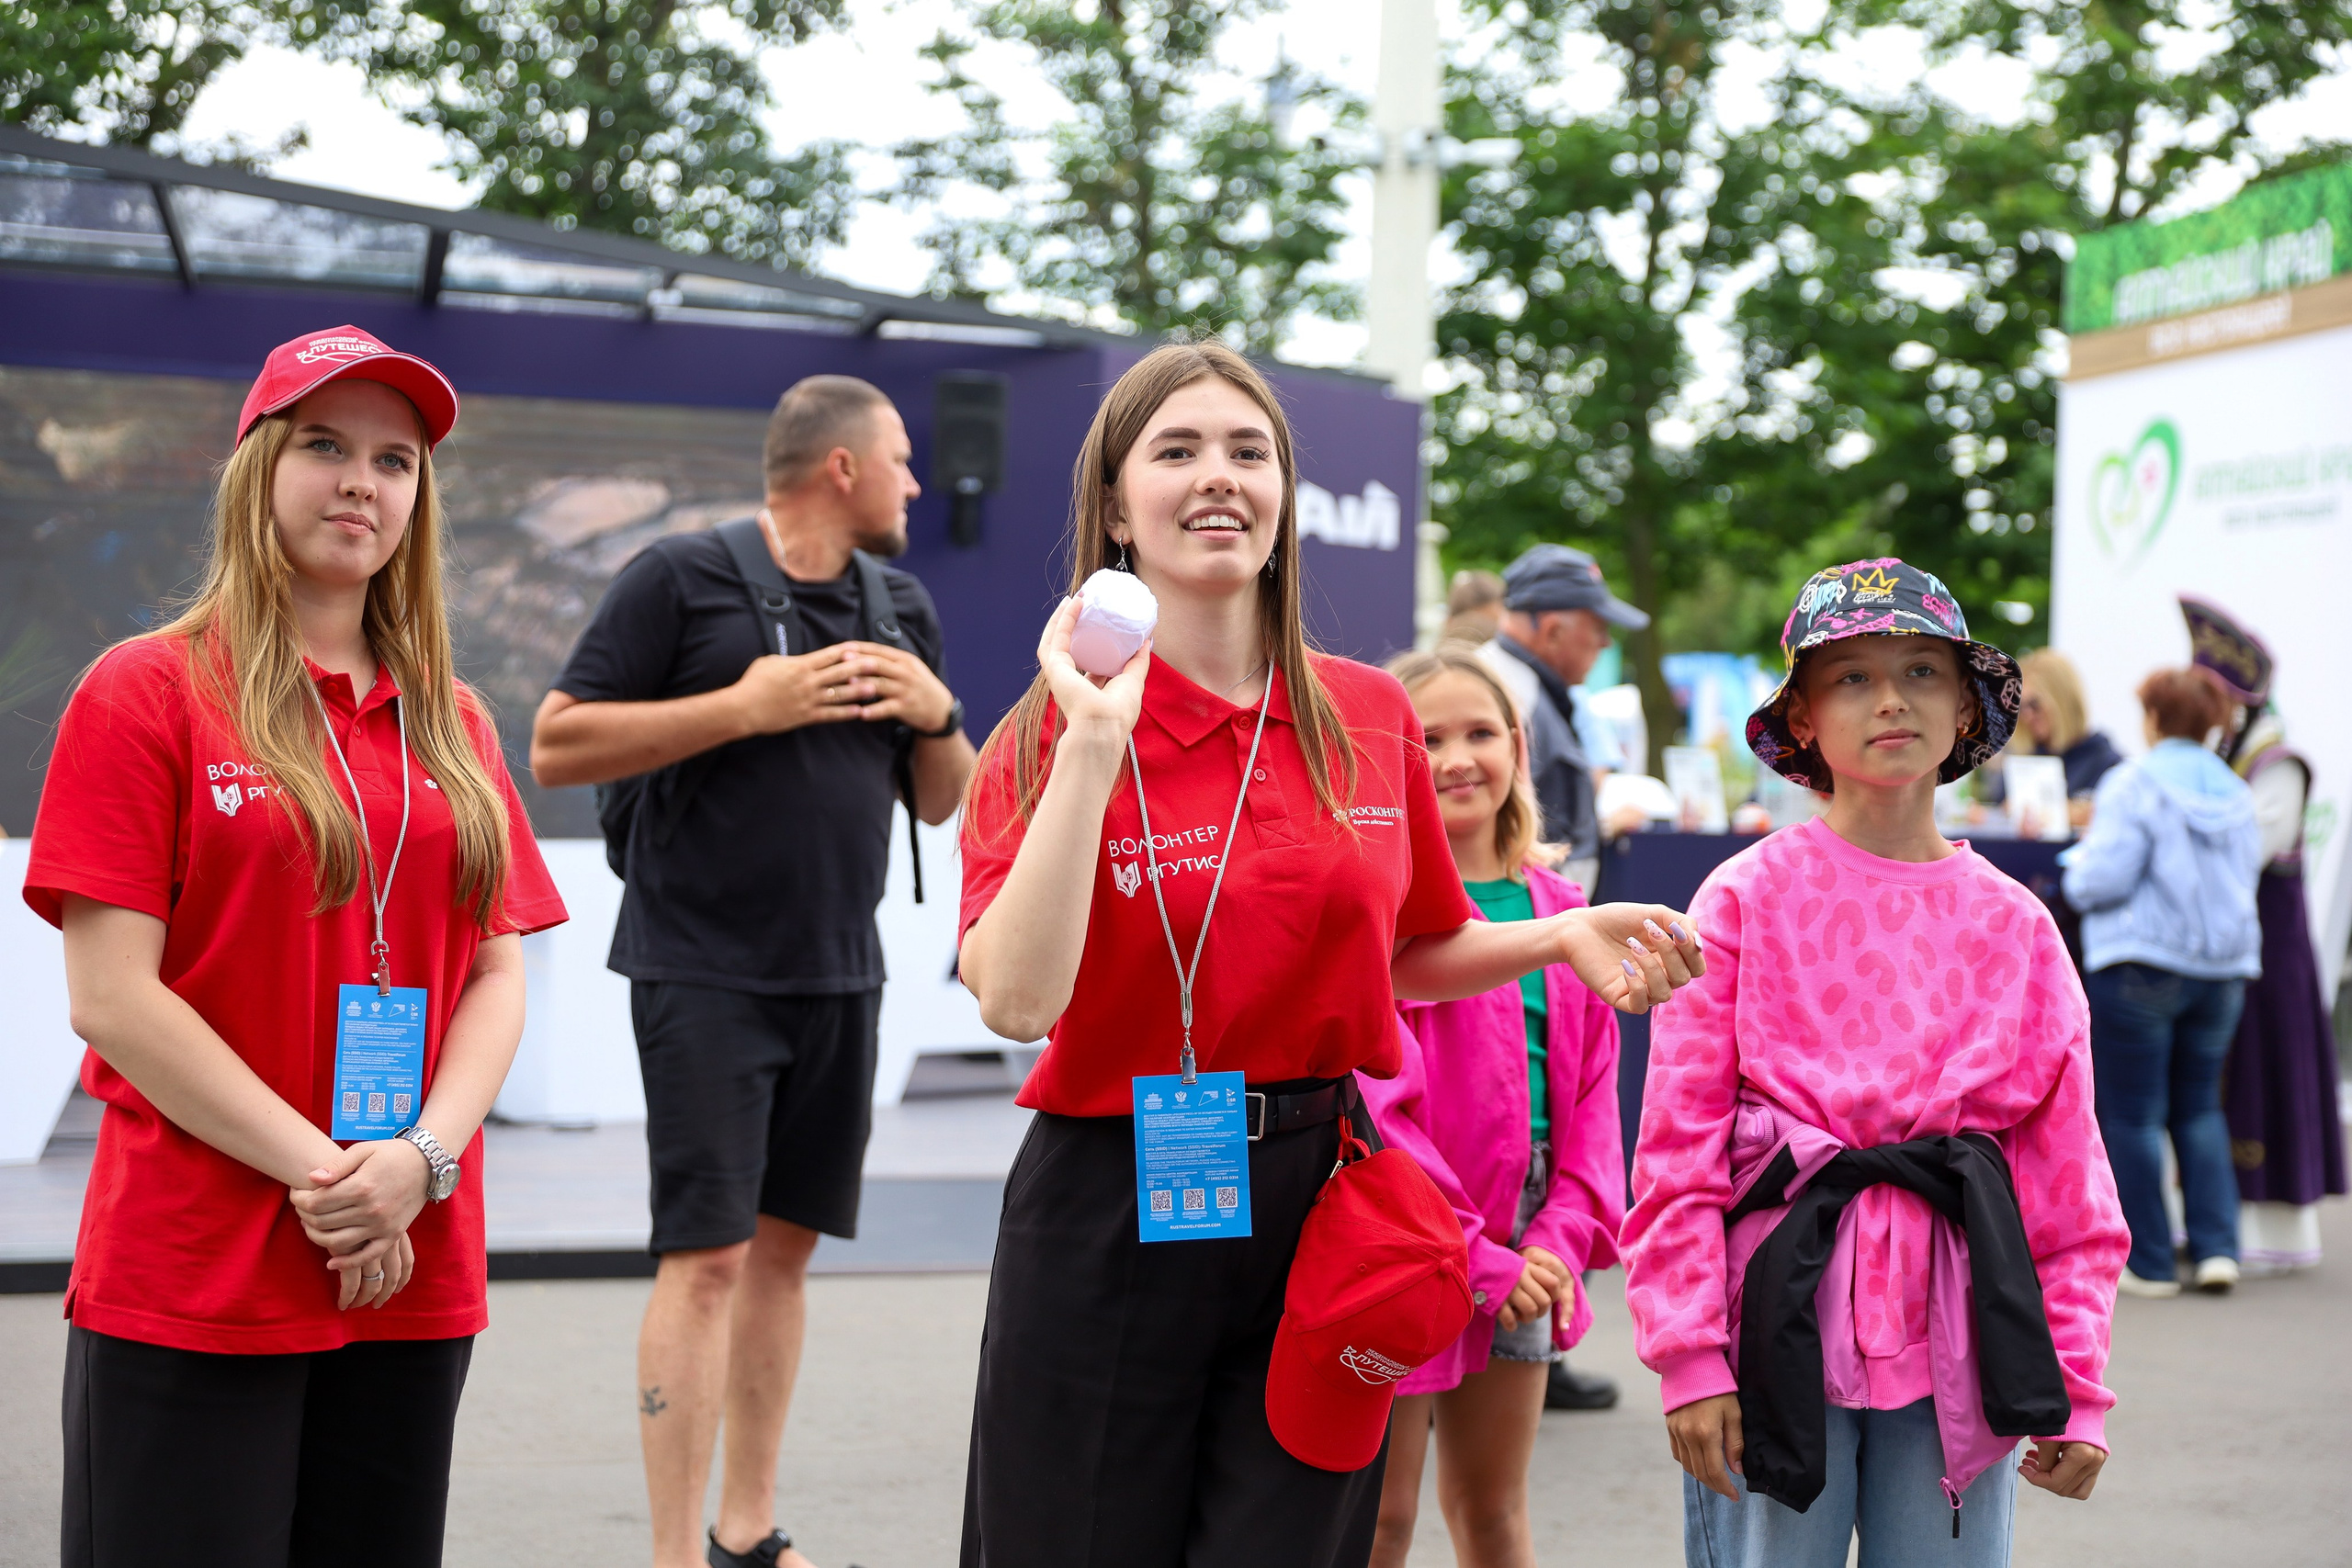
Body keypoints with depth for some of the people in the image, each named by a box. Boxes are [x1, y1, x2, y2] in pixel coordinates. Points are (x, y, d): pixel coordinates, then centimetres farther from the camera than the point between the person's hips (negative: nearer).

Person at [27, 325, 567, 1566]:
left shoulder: (449, 720, 13)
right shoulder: (144, 692, -1)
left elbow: (498, 976, 9)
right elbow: (111, 997, -8)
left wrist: (422, 1159, -9)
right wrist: (320, 1171, -12)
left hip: (414, 1281, 5)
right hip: (186, 1288, -4)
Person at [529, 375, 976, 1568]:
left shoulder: (902, 607, 14)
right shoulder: (682, 577, -6)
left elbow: (942, 800, 20)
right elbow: (557, 749, -11)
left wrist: (936, 711, -2)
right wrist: (745, 707, -17)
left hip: (840, 976, 7)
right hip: (702, 969, -6)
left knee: (786, 1244, 11)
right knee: (708, 1255, -10)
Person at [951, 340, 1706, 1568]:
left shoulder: (1371, 717, 4)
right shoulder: (1051, 733, -7)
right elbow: (1017, 1000, -22)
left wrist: (1562, 936, 0)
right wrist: (1094, 744, -22)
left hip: (1321, 1193, 3)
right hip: (1108, 1205, -3)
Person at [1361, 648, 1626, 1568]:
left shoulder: (1555, 908, 9)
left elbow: (1591, 1086, 10)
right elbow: (1371, 1099, -16)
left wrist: (1564, 1236, -4)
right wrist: (1473, 1255, -17)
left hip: (1520, 1258, 6)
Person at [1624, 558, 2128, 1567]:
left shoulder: (2016, 926, 7)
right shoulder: (1748, 899, -1)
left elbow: (2068, 1173, 8)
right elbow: (1678, 1145, -4)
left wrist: (2074, 1389, 3)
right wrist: (1689, 1357, -10)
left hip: (1954, 1344, 3)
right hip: (1782, 1320, -2)